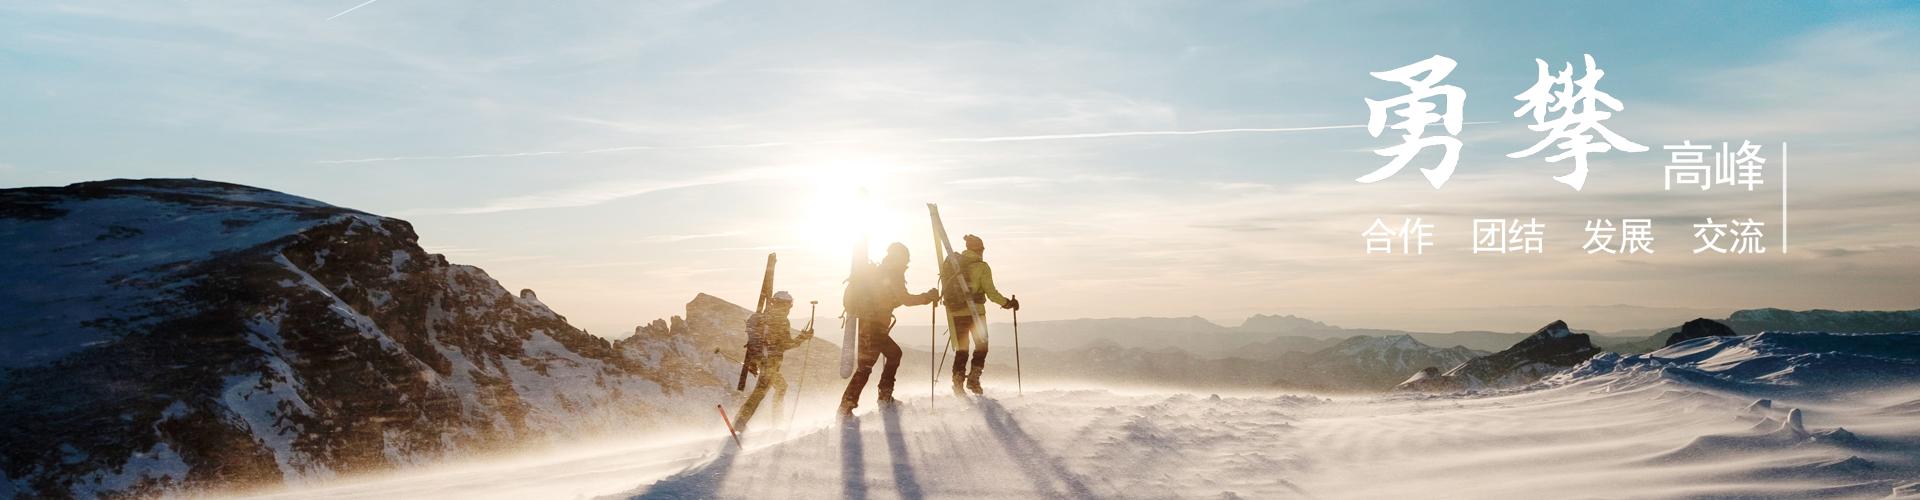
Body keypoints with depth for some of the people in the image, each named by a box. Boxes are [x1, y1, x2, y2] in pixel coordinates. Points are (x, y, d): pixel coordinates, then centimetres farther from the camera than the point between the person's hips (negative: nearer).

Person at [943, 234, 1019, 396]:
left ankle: (958, 381, 6)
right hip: (974, 312, -4)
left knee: (961, 349, 14)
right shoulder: (981, 267, -7)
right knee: (981, 346, 11)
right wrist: (1007, 303, 2)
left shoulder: (952, 263, 6)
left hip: (955, 312, 4)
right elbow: (991, 293, -10)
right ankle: (973, 378, 1)